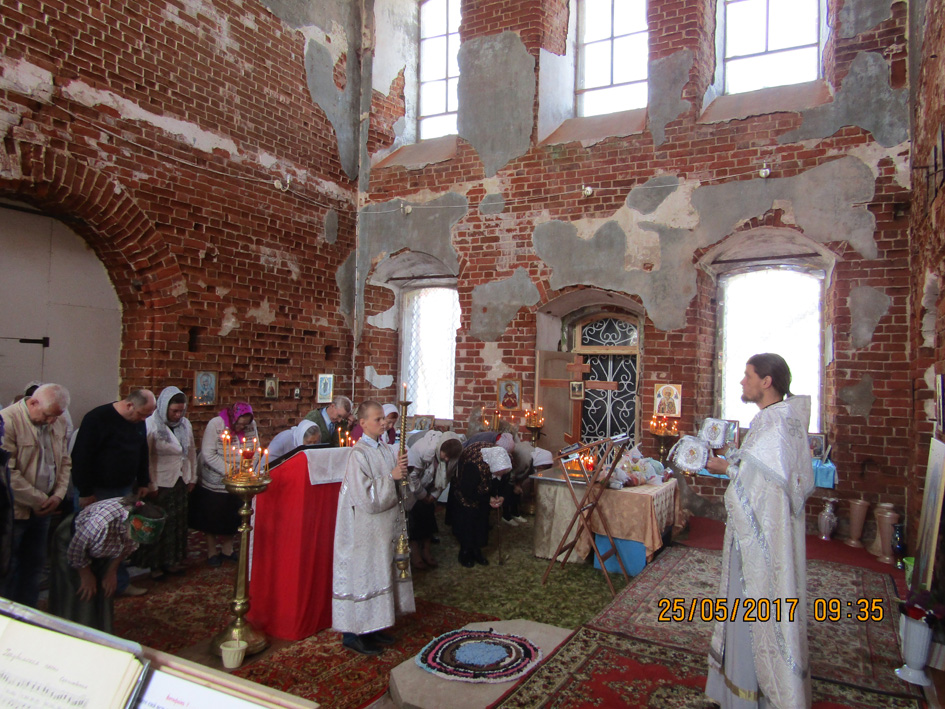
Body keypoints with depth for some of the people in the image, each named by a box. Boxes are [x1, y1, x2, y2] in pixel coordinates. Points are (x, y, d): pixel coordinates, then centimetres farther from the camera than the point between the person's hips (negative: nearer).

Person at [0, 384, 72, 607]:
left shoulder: (58, 423, 4)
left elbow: (65, 462, 12)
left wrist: (58, 495, -1)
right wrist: (38, 500, -15)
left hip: (42, 508, 7)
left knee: (35, 564, 15)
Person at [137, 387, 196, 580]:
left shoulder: (185, 424, 3)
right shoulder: (151, 425, -15)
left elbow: (191, 452, 12)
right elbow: (146, 459, -14)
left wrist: (192, 477, 12)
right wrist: (151, 485, -14)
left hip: (180, 482, 6)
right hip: (161, 484, -5)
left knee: (178, 522, 13)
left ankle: (173, 561, 28)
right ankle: (156, 565, 21)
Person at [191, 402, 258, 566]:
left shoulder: (251, 425, -8)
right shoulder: (215, 425, -20)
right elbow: (208, 454, -22)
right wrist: (227, 471, -27)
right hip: (214, 481, -3)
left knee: (231, 517, 13)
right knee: (212, 517, 9)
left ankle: (227, 550, 29)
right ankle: (212, 552, 26)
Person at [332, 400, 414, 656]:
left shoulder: (386, 450, 6)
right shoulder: (359, 454, -17)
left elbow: (400, 489, 11)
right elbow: (365, 496, -22)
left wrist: (402, 471, -9)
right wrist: (390, 477, -19)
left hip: (385, 526, 8)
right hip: (365, 528, -8)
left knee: (381, 574, 16)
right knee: (361, 575, 2)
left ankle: (372, 627, 30)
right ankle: (352, 634, 17)